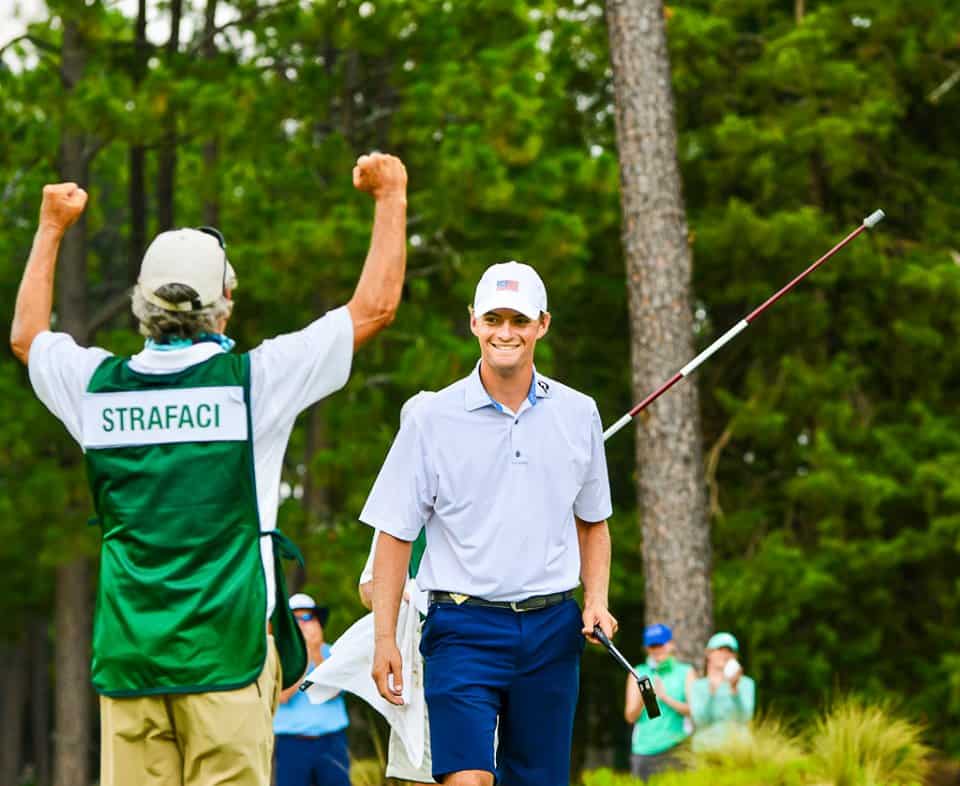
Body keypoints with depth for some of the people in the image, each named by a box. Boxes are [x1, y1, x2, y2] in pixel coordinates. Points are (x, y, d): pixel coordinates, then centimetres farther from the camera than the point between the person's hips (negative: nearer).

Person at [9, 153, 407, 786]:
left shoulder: (100, 385, 6)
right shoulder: (251, 380, -4)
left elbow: (27, 335, 29)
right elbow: (375, 306, 3)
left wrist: (52, 228, 40)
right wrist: (390, 196, 16)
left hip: (127, 653, 4)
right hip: (224, 650, -4)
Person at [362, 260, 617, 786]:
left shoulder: (578, 414, 8)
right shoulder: (433, 419, -1)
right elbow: (395, 533, 0)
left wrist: (596, 600, 4)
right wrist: (385, 639, -6)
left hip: (552, 628, 3)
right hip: (463, 627, -3)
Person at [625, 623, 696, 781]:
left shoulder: (686, 672, 11)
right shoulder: (638, 674, 13)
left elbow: (693, 710, 0)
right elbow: (630, 716, 6)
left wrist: (666, 698, -13)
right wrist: (642, 699, -14)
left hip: (674, 749, -1)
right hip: (643, 751, 2)